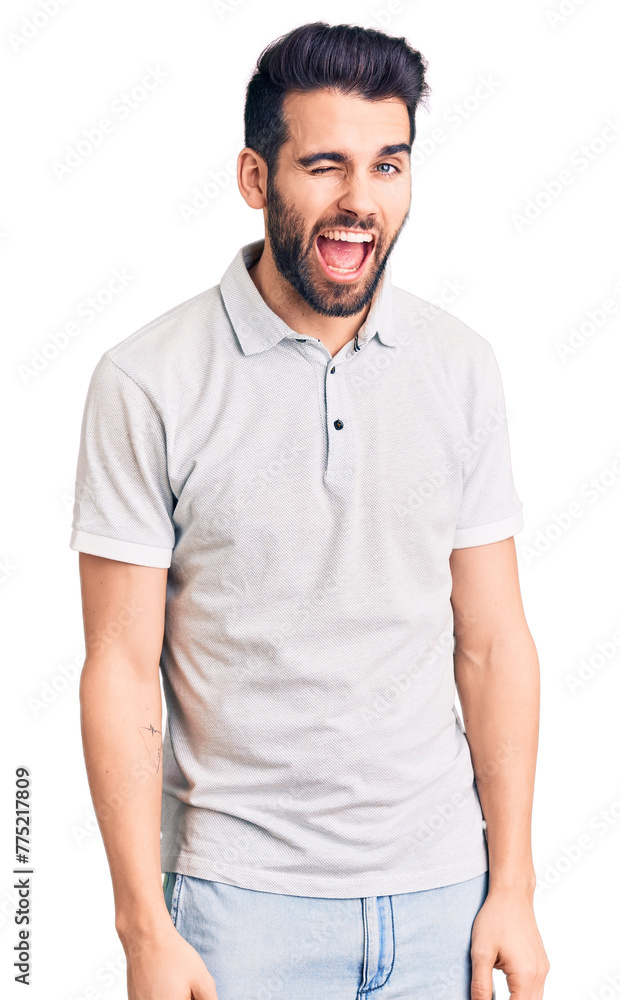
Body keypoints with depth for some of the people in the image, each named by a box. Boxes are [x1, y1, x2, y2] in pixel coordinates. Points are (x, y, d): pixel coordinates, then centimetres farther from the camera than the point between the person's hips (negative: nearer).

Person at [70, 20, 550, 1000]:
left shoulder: (461, 368, 0)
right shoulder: (149, 382, -10)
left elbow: (493, 643, 3)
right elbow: (123, 669, -8)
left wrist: (513, 886, 2)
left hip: (441, 889, 3)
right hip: (243, 897, -3)